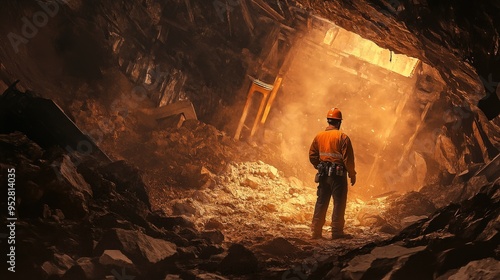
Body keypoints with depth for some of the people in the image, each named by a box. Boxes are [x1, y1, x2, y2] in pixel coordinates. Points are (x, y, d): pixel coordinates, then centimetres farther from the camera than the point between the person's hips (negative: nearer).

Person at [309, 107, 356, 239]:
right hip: (338, 174, -5)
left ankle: (316, 231, 14)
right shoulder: (343, 137, -11)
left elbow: (312, 155, 8)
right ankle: (337, 231, 6)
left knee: (321, 202, 12)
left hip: (323, 174, 5)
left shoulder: (319, 136, 3)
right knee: (339, 203, 4)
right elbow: (348, 159, -12)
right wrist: (352, 174, -1)